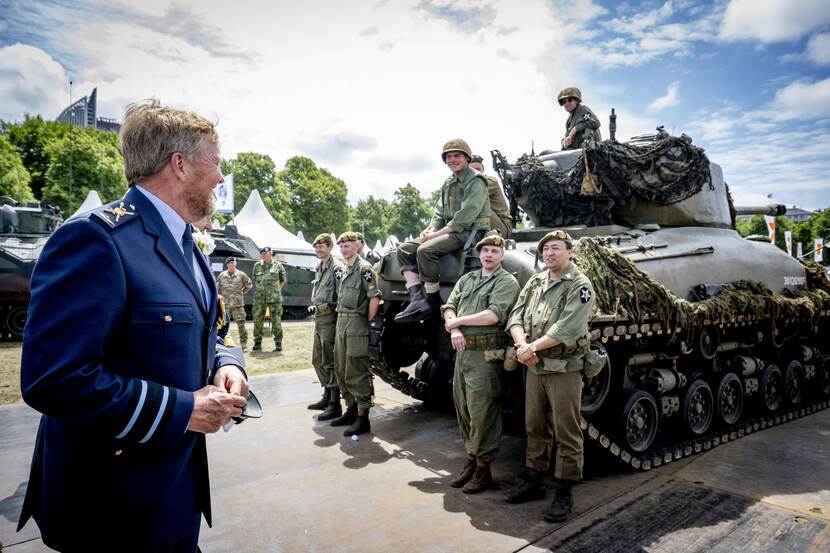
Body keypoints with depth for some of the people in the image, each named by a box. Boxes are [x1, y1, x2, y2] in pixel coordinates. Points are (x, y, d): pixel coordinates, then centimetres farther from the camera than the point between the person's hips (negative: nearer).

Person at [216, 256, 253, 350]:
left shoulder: (241, 275, 5)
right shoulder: (222, 275, 9)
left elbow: (249, 285, 14)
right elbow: (216, 287, 17)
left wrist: (243, 292, 8)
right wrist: (220, 296, 9)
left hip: (238, 304, -2)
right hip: (225, 304, 2)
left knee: (241, 323, -3)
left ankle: (243, 342, 4)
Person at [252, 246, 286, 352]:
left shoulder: (278, 265, 5)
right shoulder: (257, 266, 12)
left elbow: (283, 280, 13)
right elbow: (254, 281, 19)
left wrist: (276, 290, 10)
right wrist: (258, 290, 12)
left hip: (274, 298, -2)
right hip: (259, 298, 2)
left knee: (276, 320, -2)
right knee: (257, 320, 3)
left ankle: (278, 343, 6)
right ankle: (257, 342, 14)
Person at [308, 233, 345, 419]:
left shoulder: (337, 268, -13)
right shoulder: (319, 268, 16)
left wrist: (339, 321, -21)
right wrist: (314, 306, 14)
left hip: (330, 318, -10)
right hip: (319, 318, 10)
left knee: (330, 363, -5)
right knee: (318, 360, 17)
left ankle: (335, 405, 3)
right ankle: (327, 397, 30)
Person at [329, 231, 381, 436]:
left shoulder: (364, 268, -10)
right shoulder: (345, 270, 18)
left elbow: (375, 298, -17)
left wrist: (368, 322, -13)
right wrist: (341, 322, 15)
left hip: (356, 324, -9)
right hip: (341, 322, 9)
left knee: (357, 373, -6)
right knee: (341, 371, 15)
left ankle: (362, 419, 1)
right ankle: (352, 409, 27)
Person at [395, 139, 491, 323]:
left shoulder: (476, 181, -7)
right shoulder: (447, 183, 20)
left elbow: (465, 218, -18)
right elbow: (439, 213, 20)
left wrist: (437, 233, -17)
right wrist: (431, 230, -2)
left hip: (469, 233, -9)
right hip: (449, 231, 9)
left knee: (425, 250, -30)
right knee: (405, 249, -4)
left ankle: (433, 299, -17)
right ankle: (417, 299, -16)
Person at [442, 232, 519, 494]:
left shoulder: (507, 282, -4)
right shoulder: (466, 279, 18)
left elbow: (494, 315, -17)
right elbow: (448, 308, 11)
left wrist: (457, 322, -9)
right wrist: (454, 330, -10)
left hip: (485, 355, -7)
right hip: (462, 351, 7)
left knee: (482, 413, -3)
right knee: (463, 409, 13)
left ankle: (483, 469, 11)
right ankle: (471, 459, 28)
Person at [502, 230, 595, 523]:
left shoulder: (580, 285, -9)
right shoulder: (534, 282, 11)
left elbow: (566, 329, -20)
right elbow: (516, 316, 5)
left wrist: (532, 347, -18)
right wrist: (522, 343, -14)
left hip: (564, 369, -6)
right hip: (534, 368, 6)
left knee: (566, 435, 3)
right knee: (535, 429, 16)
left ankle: (564, 493, 14)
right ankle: (533, 481, 29)